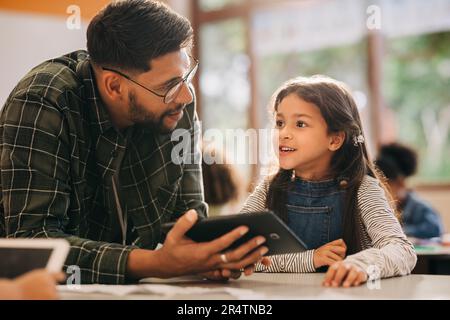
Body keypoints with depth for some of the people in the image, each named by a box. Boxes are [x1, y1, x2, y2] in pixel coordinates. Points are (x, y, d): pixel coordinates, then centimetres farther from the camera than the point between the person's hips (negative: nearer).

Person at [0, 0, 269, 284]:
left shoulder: (177, 103, -8)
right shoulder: (41, 104, -23)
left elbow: (187, 210, -3)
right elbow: (31, 236, -29)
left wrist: (211, 253, -25)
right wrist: (157, 263, -39)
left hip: (128, 283, 3)